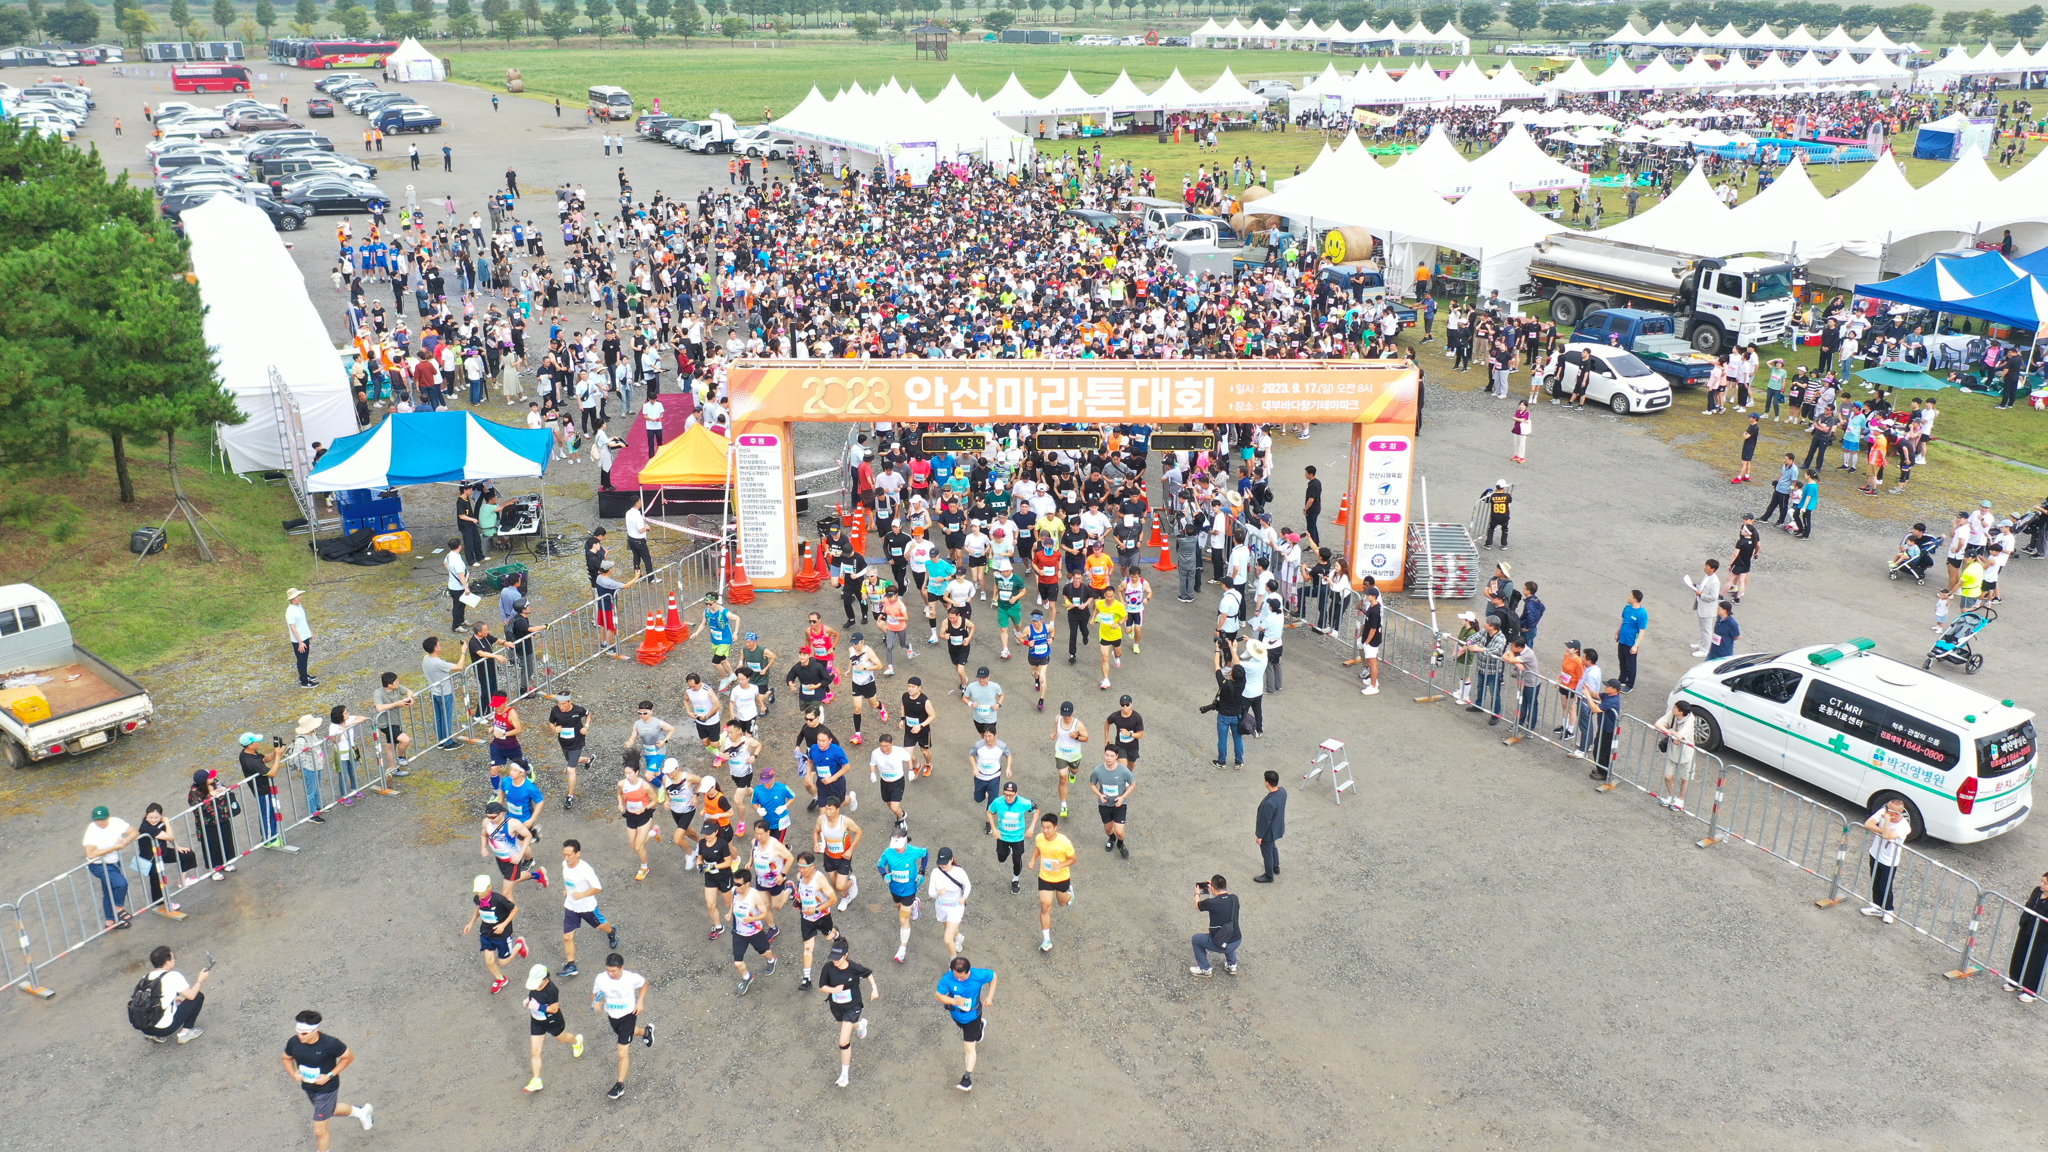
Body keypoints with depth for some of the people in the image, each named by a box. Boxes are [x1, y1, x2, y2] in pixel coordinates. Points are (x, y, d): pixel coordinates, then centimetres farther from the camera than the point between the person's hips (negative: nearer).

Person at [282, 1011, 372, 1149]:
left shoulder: (330, 1043, -31)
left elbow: (349, 1057, -15)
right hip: (308, 1088, 6)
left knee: (319, 1130, 3)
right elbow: (287, 1058, 3)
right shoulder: (294, 1042, -19)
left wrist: (330, 1075, -21)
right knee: (331, 1110, 30)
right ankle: (360, 1111, 57)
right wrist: (293, 1073, -16)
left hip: (326, 1089, -6)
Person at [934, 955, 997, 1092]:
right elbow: (940, 996, -19)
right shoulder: (948, 978, -30)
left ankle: (968, 1078, 11)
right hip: (956, 1014, 3)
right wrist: (954, 1001, -37)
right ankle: (980, 1027, 69)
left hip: (972, 1015, -3)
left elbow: (993, 976, -10)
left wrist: (990, 997, -14)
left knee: (969, 1047, -1)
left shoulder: (979, 975, -31)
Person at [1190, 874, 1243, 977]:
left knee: (1196, 939, 22)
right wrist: (1215, 887, 32)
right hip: (1237, 942, 5)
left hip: (1220, 945, -5)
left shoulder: (1211, 903, -19)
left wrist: (1197, 893, 26)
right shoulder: (1234, 899, -7)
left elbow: (1197, 905, 5)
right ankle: (1232, 965, 35)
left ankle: (1205, 970, 27)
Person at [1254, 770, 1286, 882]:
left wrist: (1259, 836, -13)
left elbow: (1265, 821, -27)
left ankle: (1269, 876, 38)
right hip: (1278, 827, 8)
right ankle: (1276, 867, 55)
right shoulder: (1283, 791, -16)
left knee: (1267, 852, 17)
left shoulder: (1269, 802, -40)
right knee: (1273, 847, 32)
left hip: (1269, 832, -8)